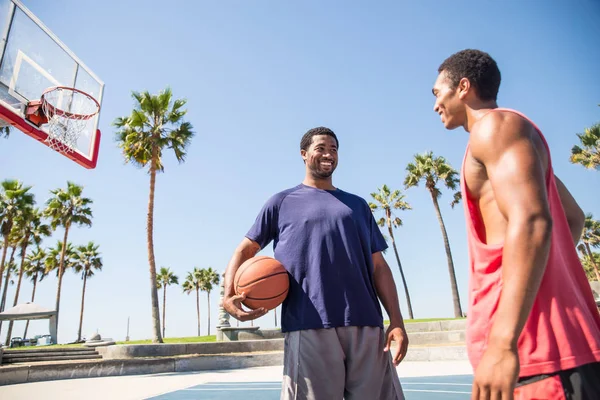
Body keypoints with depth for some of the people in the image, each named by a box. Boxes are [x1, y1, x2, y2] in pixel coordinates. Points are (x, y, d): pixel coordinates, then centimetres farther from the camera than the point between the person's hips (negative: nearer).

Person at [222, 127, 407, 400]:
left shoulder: (357, 205, 21)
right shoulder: (282, 202, 14)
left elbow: (378, 266, 15)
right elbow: (245, 249, 12)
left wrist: (397, 321, 4)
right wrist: (229, 296, -7)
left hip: (366, 326, 3)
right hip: (309, 328, -3)